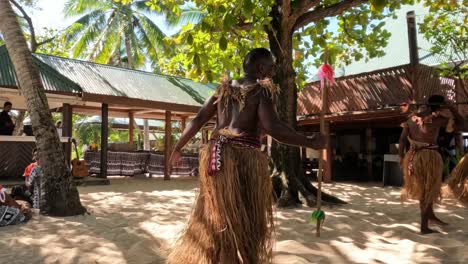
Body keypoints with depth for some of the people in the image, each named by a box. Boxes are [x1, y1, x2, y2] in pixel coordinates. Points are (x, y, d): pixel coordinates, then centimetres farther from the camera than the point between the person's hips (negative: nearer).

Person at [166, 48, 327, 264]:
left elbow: (198, 120, 14)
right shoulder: (262, 90, -3)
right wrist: (311, 142, -7)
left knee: (212, 216, 19)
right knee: (245, 221, 6)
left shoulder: (224, 88, 16)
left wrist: (178, 148, 22)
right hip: (244, 157, -7)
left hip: (215, 154, 7)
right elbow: (273, 128, -16)